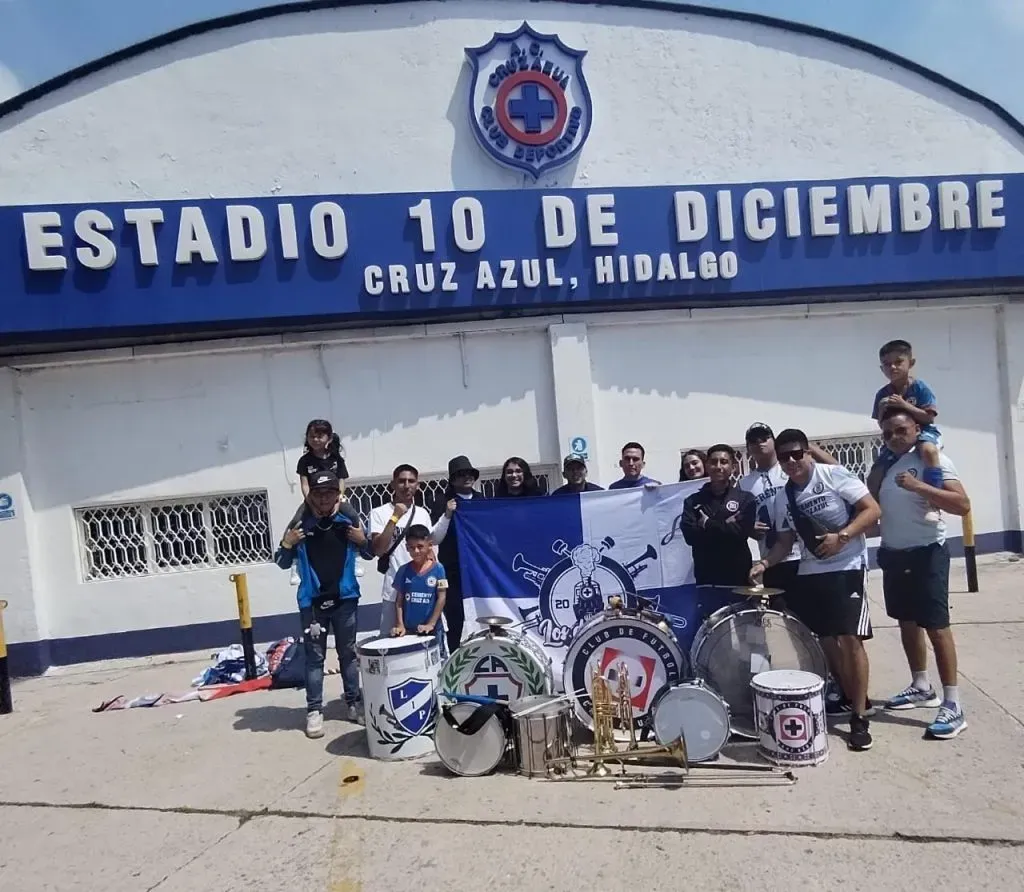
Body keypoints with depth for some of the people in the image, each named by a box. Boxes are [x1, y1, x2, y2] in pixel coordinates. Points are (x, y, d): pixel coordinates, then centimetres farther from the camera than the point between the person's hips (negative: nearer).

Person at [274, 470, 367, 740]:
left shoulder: (349, 521, -2)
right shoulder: (300, 524, -5)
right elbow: (282, 563, 2)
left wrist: (363, 541, -10)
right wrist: (287, 544, -16)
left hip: (345, 599, 1)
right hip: (312, 601, -1)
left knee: (348, 653, 11)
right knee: (314, 657, 4)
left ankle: (354, 703, 21)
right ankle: (314, 710, 10)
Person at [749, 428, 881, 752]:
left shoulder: (834, 475, -8)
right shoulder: (783, 498, 7)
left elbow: (872, 510, -11)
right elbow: (786, 541, 10)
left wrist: (841, 536, -23)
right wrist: (764, 562, -7)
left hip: (847, 567, -5)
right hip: (810, 573, 6)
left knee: (850, 638, -10)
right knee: (826, 640, 11)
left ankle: (859, 717, 1)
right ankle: (849, 696, 31)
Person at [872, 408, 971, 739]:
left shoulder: (933, 461, -9)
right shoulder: (885, 466, 11)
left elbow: (963, 505, -20)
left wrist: (919, 486, -28)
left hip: (926, 553, -7)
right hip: (893, 555, 7)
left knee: (936, 626, -5)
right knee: (907, 622, 15)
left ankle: (953, 704, 3)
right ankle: (921, 687, 30)